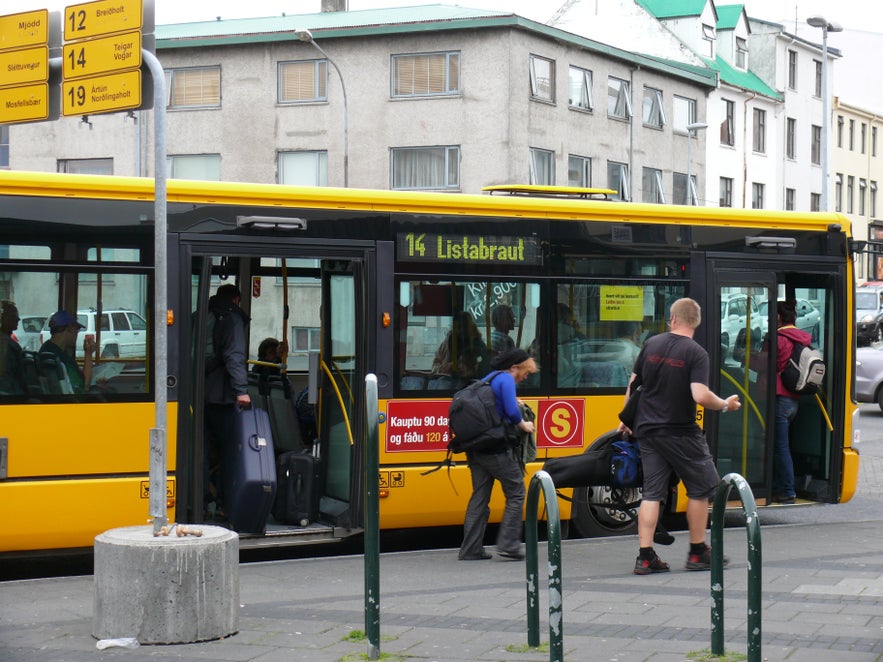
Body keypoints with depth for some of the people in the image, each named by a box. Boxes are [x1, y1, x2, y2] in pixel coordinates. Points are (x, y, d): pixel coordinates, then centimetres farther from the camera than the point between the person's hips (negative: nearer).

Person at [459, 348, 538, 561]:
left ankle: (471, 549, 9)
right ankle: (508, 543, -3)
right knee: (516, 493, 3)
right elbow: (512, 412, -19)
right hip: (498, 449, -8)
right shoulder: (506, 380, -8)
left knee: (479, 497, 10)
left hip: (477, 449, 8)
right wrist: (524, 425, 0)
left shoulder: (487, 379, 18)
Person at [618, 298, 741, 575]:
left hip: (647, 430, 5)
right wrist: (725, 405, -3)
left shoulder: (651, 344, 4)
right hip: (680, 433, -5)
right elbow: (701, 396, -23)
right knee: (700, 489, 11)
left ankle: (645, 557, 3)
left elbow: (633, 384, 13)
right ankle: (697, 553, 15)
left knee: (652, 492, 7)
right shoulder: (696, 353, -12)